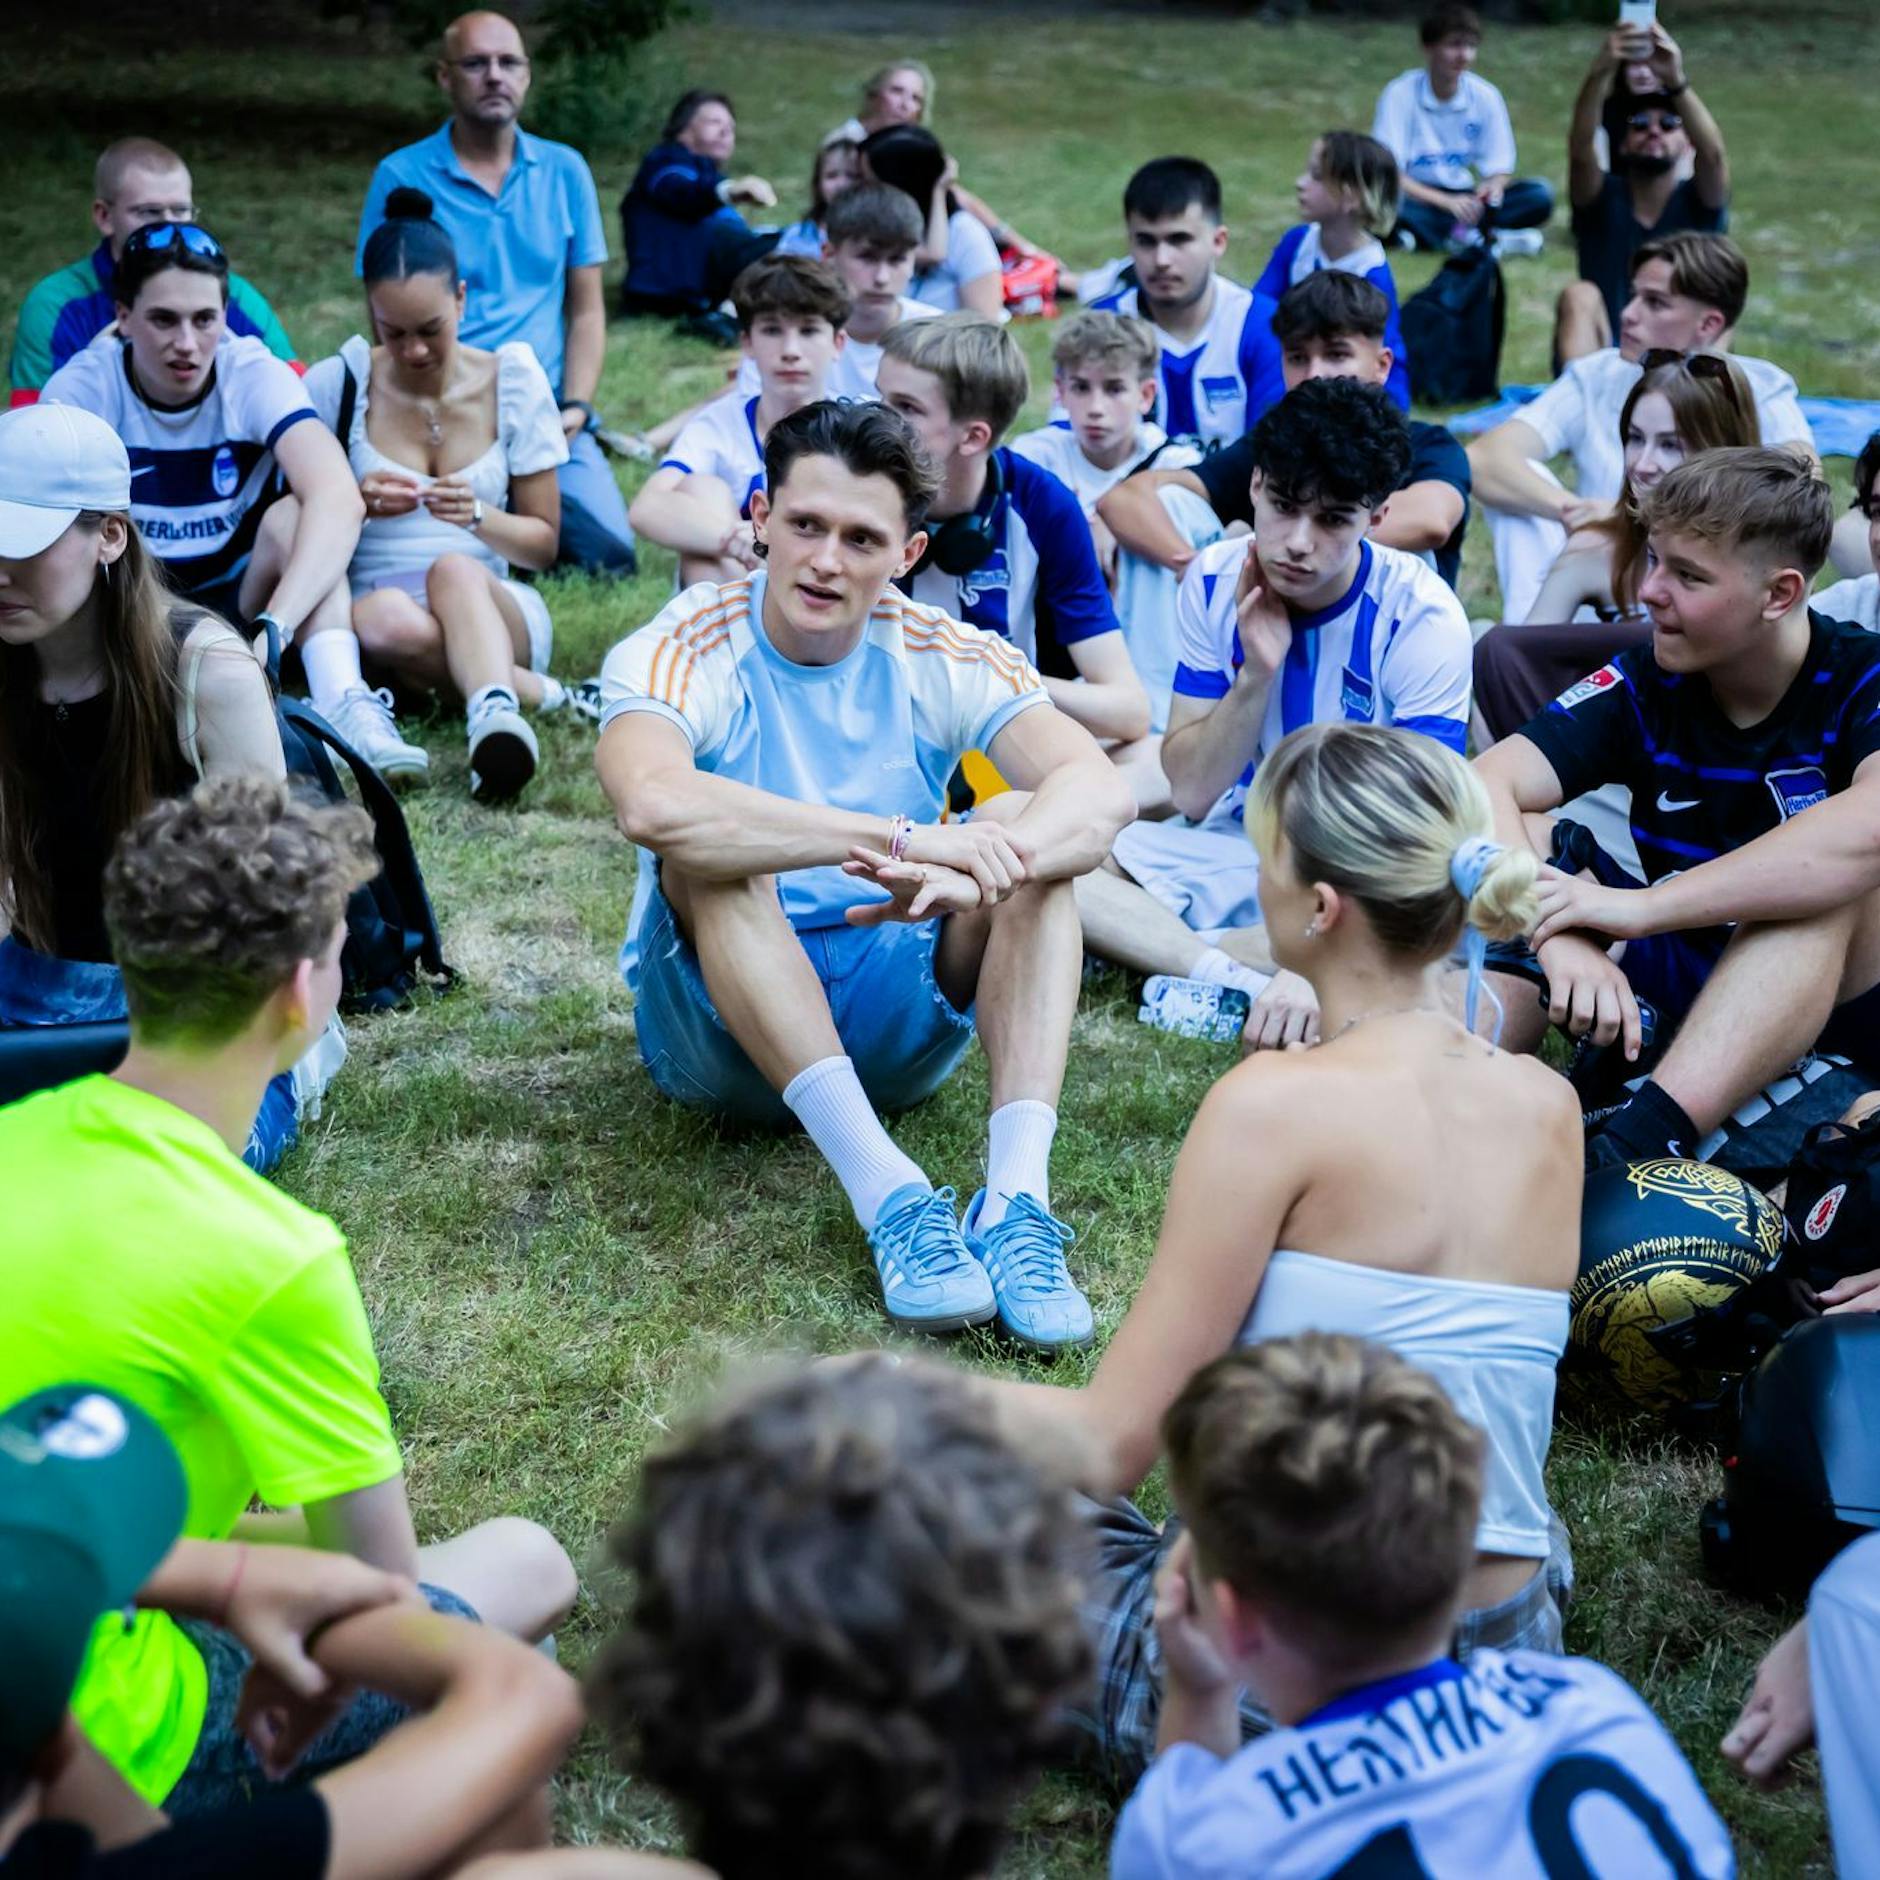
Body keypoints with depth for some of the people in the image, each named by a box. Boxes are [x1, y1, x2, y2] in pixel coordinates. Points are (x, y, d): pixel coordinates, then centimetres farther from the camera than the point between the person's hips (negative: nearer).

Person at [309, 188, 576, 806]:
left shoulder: (513, 380, 4)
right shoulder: (335, 385, 1)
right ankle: (524, 689, -26)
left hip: (495, 605, 0)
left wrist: (478, 517, -15)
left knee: (454, 569, -39)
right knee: (387, 620, -40)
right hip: (371, 599, 0)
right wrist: (356, 505, -18)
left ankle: (495, 716, -61)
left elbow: (543, 544, 6)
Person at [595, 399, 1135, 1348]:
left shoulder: (941, 657, -4)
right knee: (712, 853, -31)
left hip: (899, 1021, 3)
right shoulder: (681, 654, -13)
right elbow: (651, 804, -37)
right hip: (723, 1021, -2)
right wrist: (903, 837, -41)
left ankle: (1018, 1197, -35)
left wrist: (977, 868, -42)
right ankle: (887, 1193, -40)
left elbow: (1102, 790, -21)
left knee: (1030, 824, -20)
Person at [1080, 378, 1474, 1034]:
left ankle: (1177, 954, -26)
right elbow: (1192, 794, -7)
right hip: (1237, 849, 4)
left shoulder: (1421, 617, -18)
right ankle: (1243, 980, -28)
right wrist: (1257, 673, -23)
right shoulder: (1215, 582, -7)